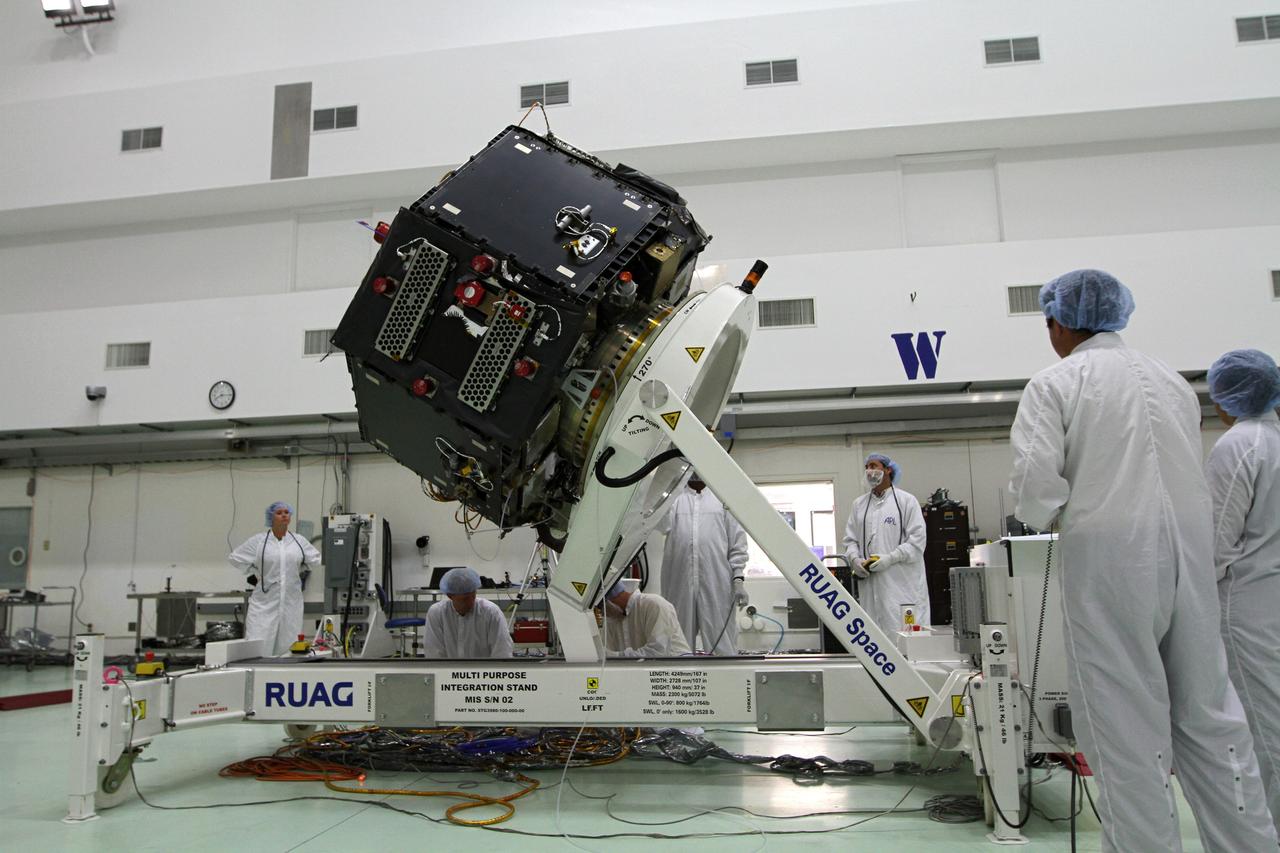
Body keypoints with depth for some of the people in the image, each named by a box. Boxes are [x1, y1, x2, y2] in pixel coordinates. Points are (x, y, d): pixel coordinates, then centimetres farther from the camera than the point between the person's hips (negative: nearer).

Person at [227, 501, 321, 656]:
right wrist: (253, 575, 4)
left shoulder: (299, 541, 7)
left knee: (288, 649, 6)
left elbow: (315, 559, 19)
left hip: (291, 603, 2)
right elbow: (234, 557, 5)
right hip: (264, 603, -2)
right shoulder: (258, 541, 0)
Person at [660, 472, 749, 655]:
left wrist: (738, 578, -2)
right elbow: (662, 525, -8)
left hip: (718, 586, 0)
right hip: (679, 584, 1)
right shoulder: (674, 498, 10)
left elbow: (738, 542, 8)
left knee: (722, 646, -1)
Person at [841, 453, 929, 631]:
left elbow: (917, 539, -5)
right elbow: (850, 539, 14)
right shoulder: (859, 504, 16)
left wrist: (890, 558, -15)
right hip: (870, 584, 4)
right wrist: (855, 559, -6)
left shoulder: (907, 500, 2)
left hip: (902, 584, -4)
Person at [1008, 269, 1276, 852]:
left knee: (1125, 720, 1)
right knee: (1208, 711, 14)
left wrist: (1043, 515, 7)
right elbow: (1189, 472, 16)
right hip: (1189, 548, 6)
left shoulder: (1055, 383, -3)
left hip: (1109, 556, -6)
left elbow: (1036, 482, -13)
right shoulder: (1171, 380, 16)